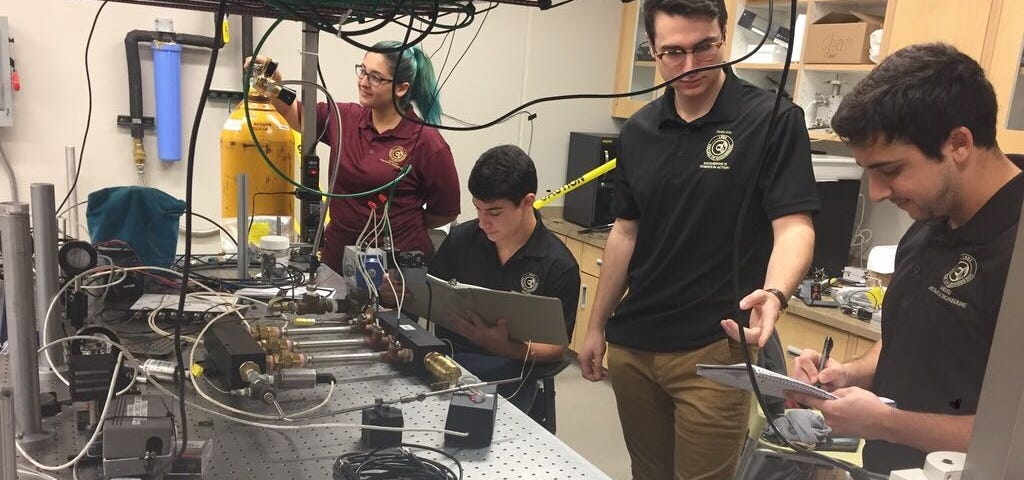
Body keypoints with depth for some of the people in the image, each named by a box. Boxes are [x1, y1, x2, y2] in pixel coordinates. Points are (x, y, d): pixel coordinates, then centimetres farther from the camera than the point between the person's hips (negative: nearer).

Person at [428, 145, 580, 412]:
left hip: (509, 372, -3)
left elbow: (556, 347, -3)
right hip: (445, 358, 4)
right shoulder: (461, 238, 6)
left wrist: (507, 348, -23)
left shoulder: (559, 267, -5)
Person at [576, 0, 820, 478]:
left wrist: (774, 293, -34)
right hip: (630, 344, 5)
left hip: (713, 348, -5)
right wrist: (597, 326, 13)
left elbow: (794, 225, -13)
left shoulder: (773, 120, -9)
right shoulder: (637, 131, 6)